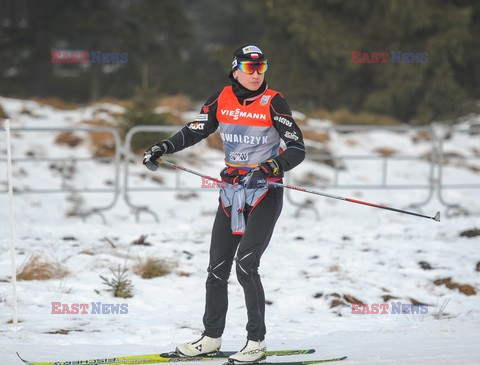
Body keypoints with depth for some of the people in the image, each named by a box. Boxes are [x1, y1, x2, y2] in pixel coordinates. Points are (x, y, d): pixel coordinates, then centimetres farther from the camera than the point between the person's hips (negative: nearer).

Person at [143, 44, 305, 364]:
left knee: (246, 263, -16)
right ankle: (212, 337, 23)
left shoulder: (273, 102, -10)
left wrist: (273, 166, -31)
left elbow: (298, 148, -13)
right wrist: (163, 148, -5)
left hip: (265, 193, -5)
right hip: (231, 193, 5)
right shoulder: (222, 100, 1)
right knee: (217, 268, 8)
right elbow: (195, 131, 10)